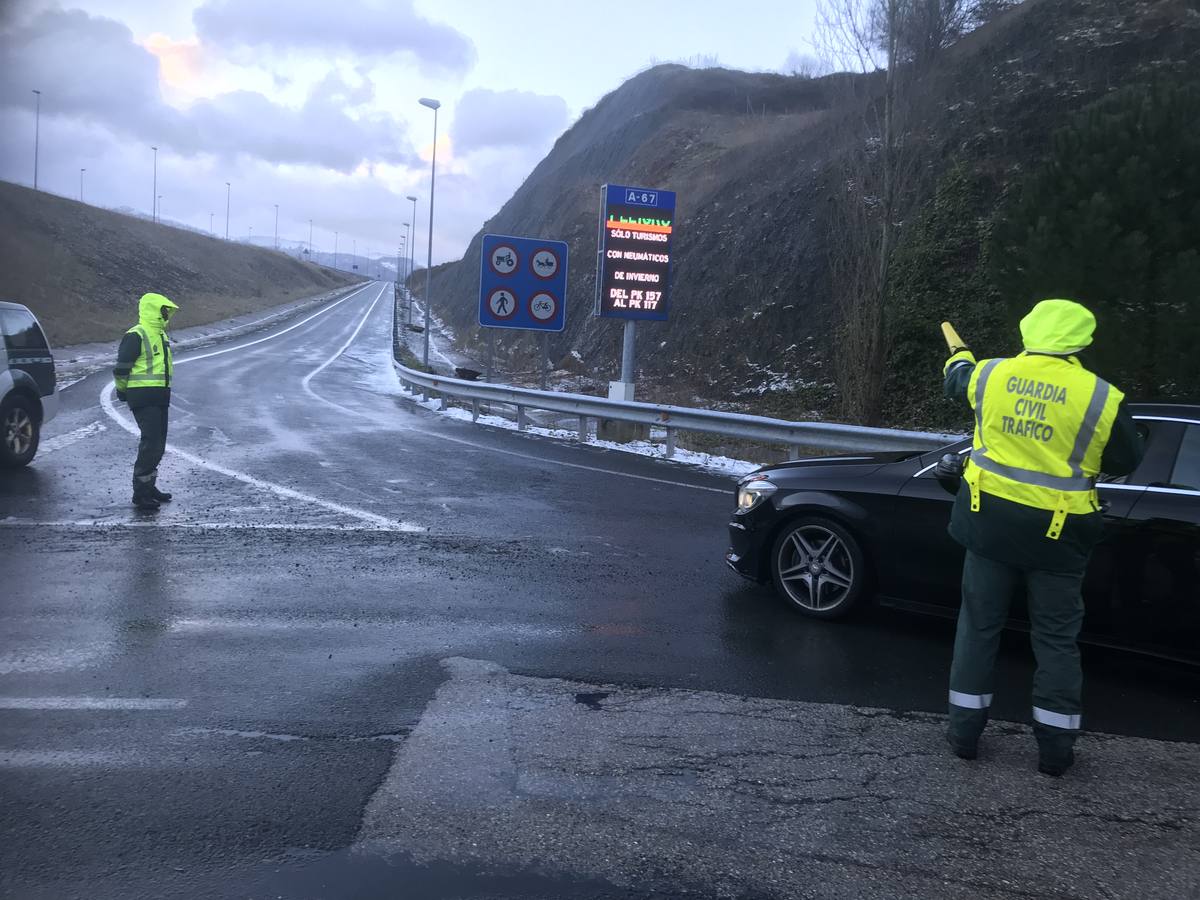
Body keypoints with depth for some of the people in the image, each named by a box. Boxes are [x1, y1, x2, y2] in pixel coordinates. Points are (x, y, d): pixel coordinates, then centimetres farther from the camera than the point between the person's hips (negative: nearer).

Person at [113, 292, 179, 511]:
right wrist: (124, 391, 0)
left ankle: (149, 486, 26)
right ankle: (140, 493, -6)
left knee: (158, 444, 14)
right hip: (143, 398, -9)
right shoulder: (136, 336, -13)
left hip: (159, 398, 9)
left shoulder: (161, 335, 17)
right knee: (151, 442, -12)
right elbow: (121, 369, -12)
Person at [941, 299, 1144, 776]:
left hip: (990, 519, 2)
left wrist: (959, 354, 41)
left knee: (979, 624, 14)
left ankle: (965, 731, 19)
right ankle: (1055, 747, 18)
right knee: (1056, 639, 12)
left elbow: (957, 380, 19)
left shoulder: (991, 375, -5)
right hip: (1058, 532, -2)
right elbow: (1126, 461, 1)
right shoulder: (1101, 397, -13)